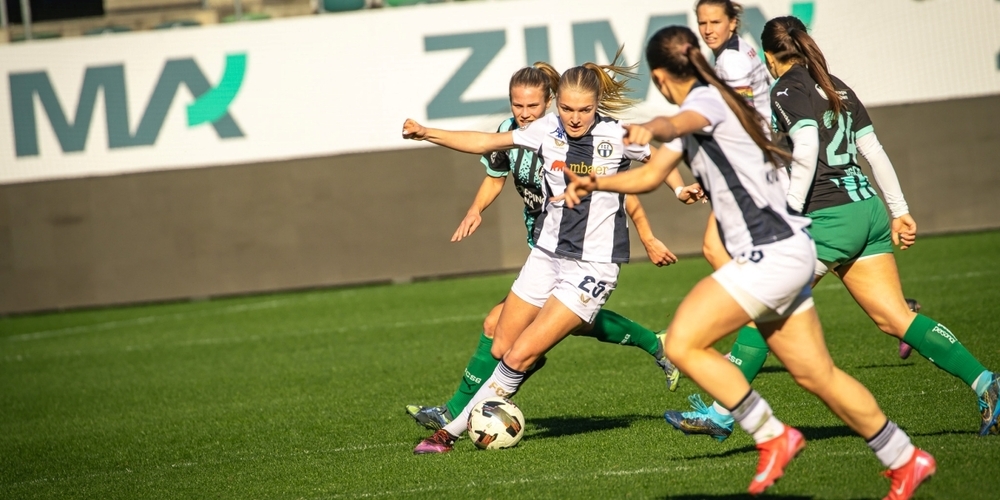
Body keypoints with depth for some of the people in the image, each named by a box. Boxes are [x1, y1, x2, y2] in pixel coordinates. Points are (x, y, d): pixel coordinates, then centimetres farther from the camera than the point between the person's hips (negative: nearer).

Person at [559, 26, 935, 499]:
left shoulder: (707, 98, -9)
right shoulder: (698, 117, 19)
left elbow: (680, 123, -32)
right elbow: (651, 175, 23)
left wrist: (650, 131, -43)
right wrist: (598, 183, 15)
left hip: (771, 252, -10)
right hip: (782, 252, 10)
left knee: (682, 344, -14)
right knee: (817, 375, 14)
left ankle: (772, 436, -8)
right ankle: (905, 460, 21)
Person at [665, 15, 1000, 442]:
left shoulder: (786, 91, -5)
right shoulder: (836, 87, 17)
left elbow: (806, 147, -21)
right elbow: (874, 150, 17)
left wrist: (789, 214, -21)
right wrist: (899, 212, 19)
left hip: (828, 216, -7)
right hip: (868, 210, 7)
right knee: (895, 318, 6)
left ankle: (721, 414, 3)